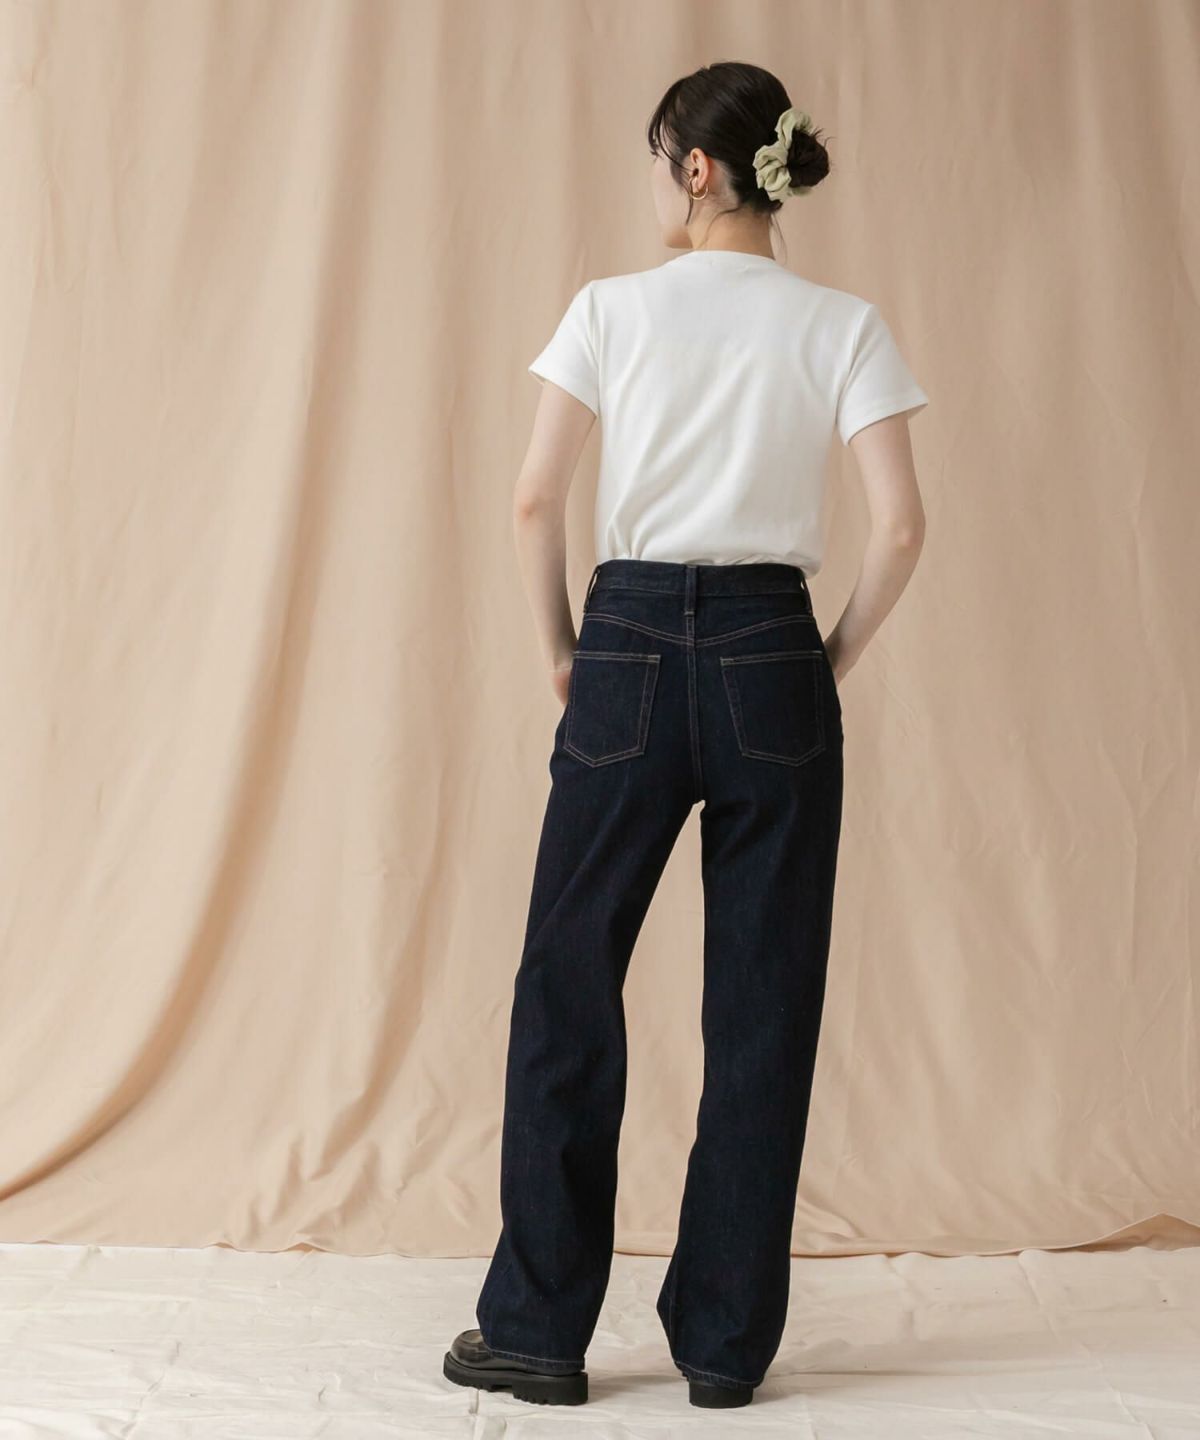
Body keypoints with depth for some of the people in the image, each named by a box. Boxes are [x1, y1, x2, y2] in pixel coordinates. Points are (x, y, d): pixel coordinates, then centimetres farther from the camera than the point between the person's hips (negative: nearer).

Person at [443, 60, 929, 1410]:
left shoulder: (614, 309, 0)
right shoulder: (841, 325, 2)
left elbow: (533, 503, -4)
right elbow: (900, 524, -6)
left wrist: (563, 654, 8)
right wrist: (836, 657, 7)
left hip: (631, 651, -1)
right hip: (771, 655, 1)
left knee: (568, 985, 9)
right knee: (763, 1002, 8)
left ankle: (537, 1328, 15)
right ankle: (726, 1338, 16)